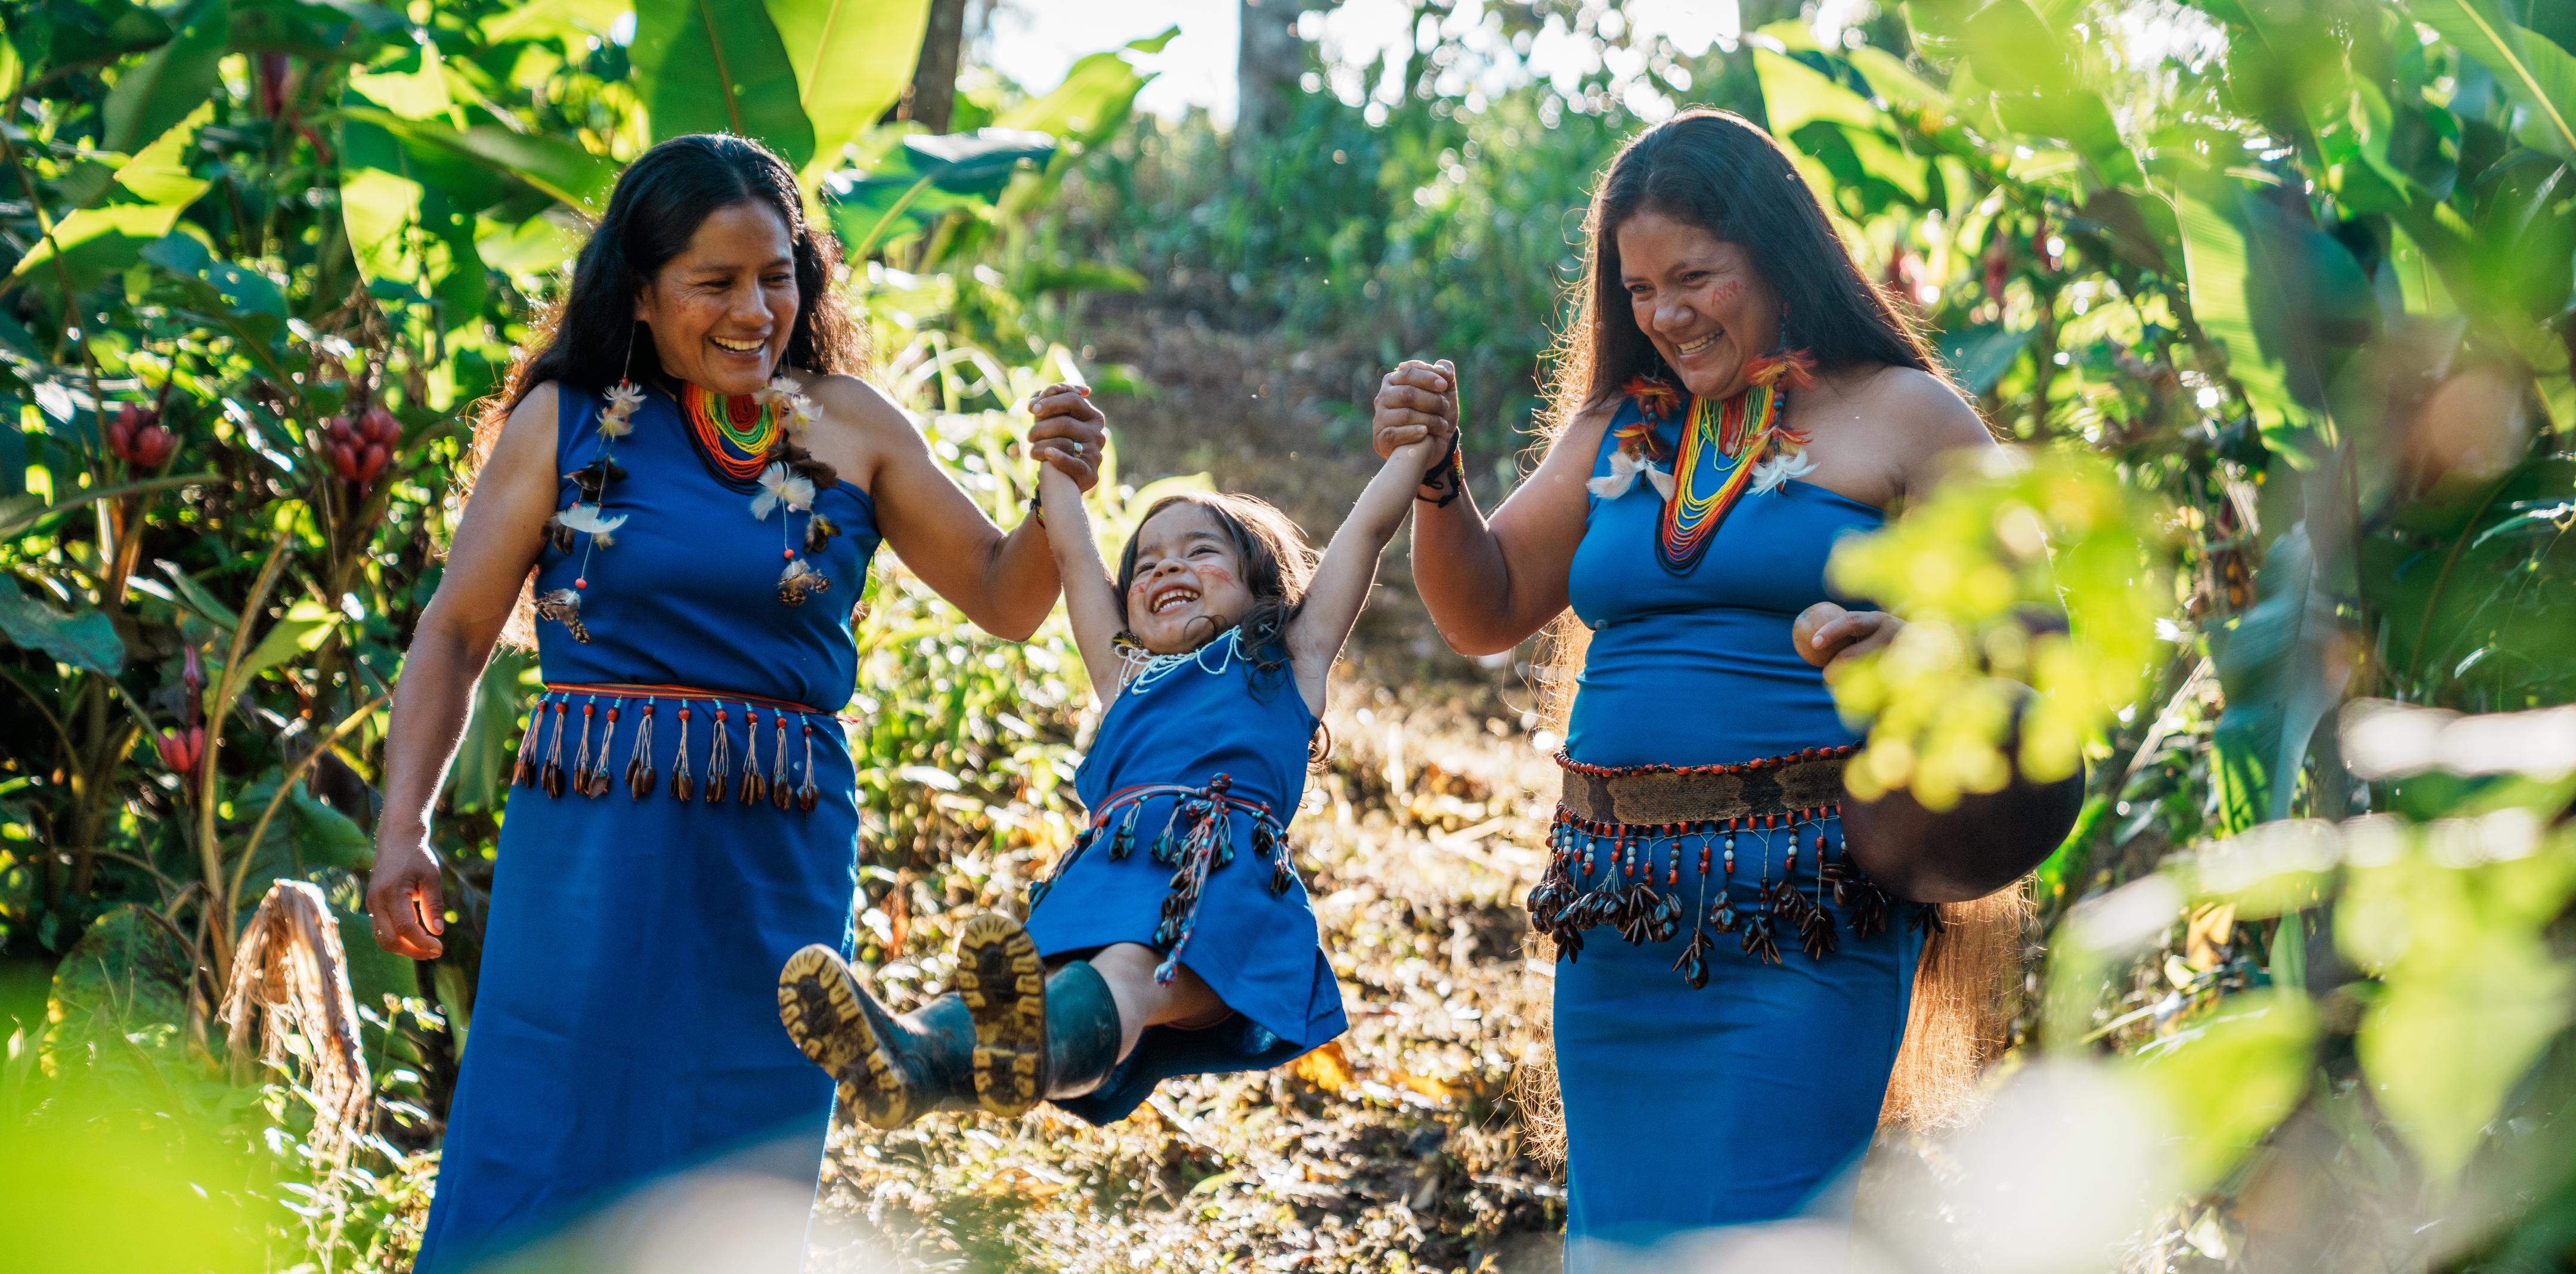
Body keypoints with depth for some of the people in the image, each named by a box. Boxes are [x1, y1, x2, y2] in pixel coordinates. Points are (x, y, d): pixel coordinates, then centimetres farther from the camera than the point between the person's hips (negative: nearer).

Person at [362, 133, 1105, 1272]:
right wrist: (404, 826, -6)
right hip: (591, 851, -2)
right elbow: (456, 633, 4)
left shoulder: (847, 426, 6)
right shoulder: (567, 422, 1)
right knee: (538, 1177, -4)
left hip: (780, 869, 2)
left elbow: (1003, 601, 9)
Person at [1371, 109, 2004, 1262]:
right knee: (1615, 1226, 7)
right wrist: (1434, 477, 4)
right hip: (1619, 908, 5)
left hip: (1805, 907, -5)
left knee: (1756, 1228, -12)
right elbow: (1484, 615, 21)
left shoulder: (1899, 417, 3)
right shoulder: (1619, 430, 17)